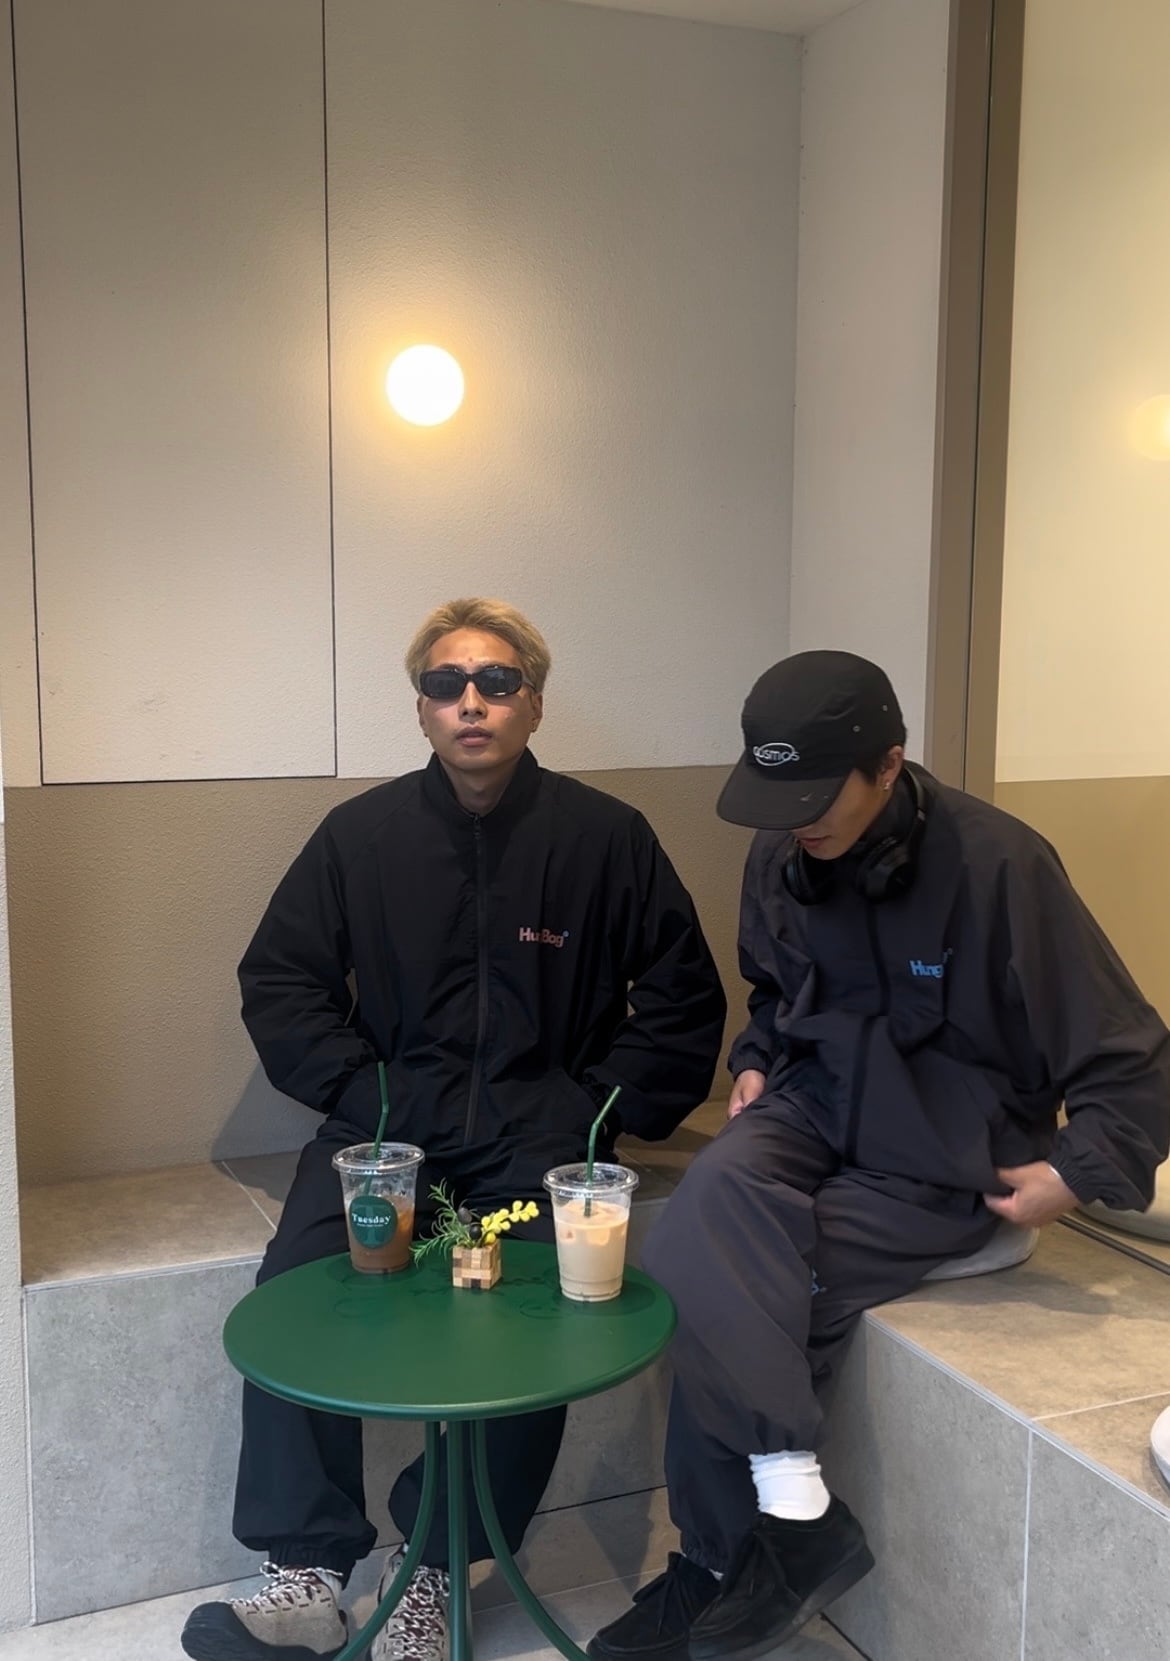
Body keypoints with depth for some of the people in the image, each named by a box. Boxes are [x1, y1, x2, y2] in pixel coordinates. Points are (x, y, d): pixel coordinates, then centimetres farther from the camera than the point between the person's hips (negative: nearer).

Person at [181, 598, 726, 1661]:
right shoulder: (363, 833, 6)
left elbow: (683, 1000, 5)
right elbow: (278, 982, 8)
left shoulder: (605, 836, 2)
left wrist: (596, 1108, -4)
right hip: (391, 1118, 2)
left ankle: (435, 1575, -8)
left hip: (540, 1127, -1)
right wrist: (364, 1092, -5)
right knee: (296, 1283, -23)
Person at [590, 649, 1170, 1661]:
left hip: (943, 1160, -5)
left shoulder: (996, 863, -18)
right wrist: (757, 1064, 5)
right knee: (714, 1192, -28)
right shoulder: (781, 860, 0)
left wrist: (1081, 1170, -22)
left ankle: (722, 1562, 2)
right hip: (818, 1107, 5)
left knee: (727, 1299, -20)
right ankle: (793, 1515, -18)